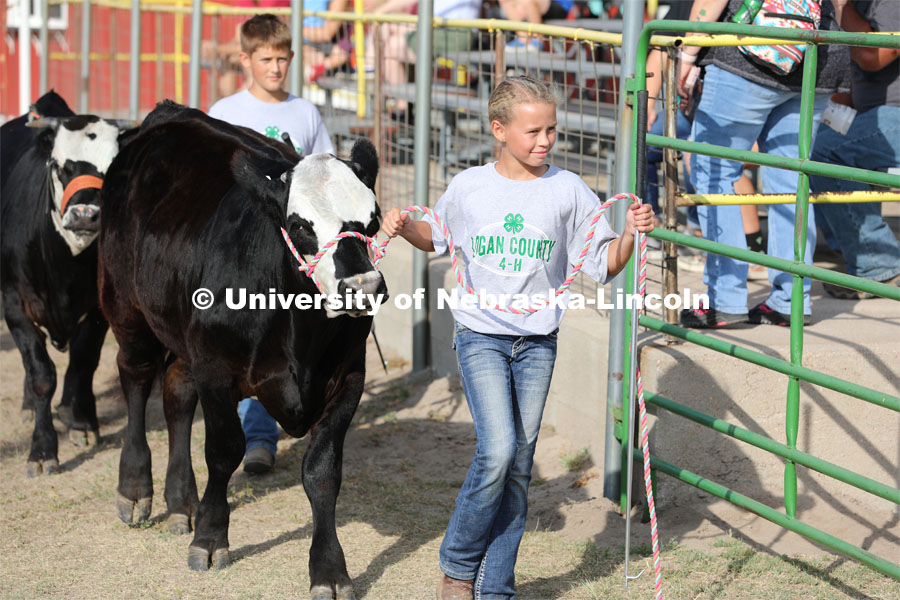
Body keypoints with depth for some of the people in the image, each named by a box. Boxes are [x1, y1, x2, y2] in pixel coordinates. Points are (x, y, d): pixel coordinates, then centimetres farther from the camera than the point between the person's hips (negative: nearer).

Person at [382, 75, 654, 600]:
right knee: (498, 450, -17)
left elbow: (604, 265, 0)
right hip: (481, 335, -2)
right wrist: (405, 227, -1)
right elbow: (437, 237, 19)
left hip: (538, 343, 2)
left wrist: (632, 233, -17)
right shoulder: (468, 187, 0)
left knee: (519, 466, 5)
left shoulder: (568, 191, -2)